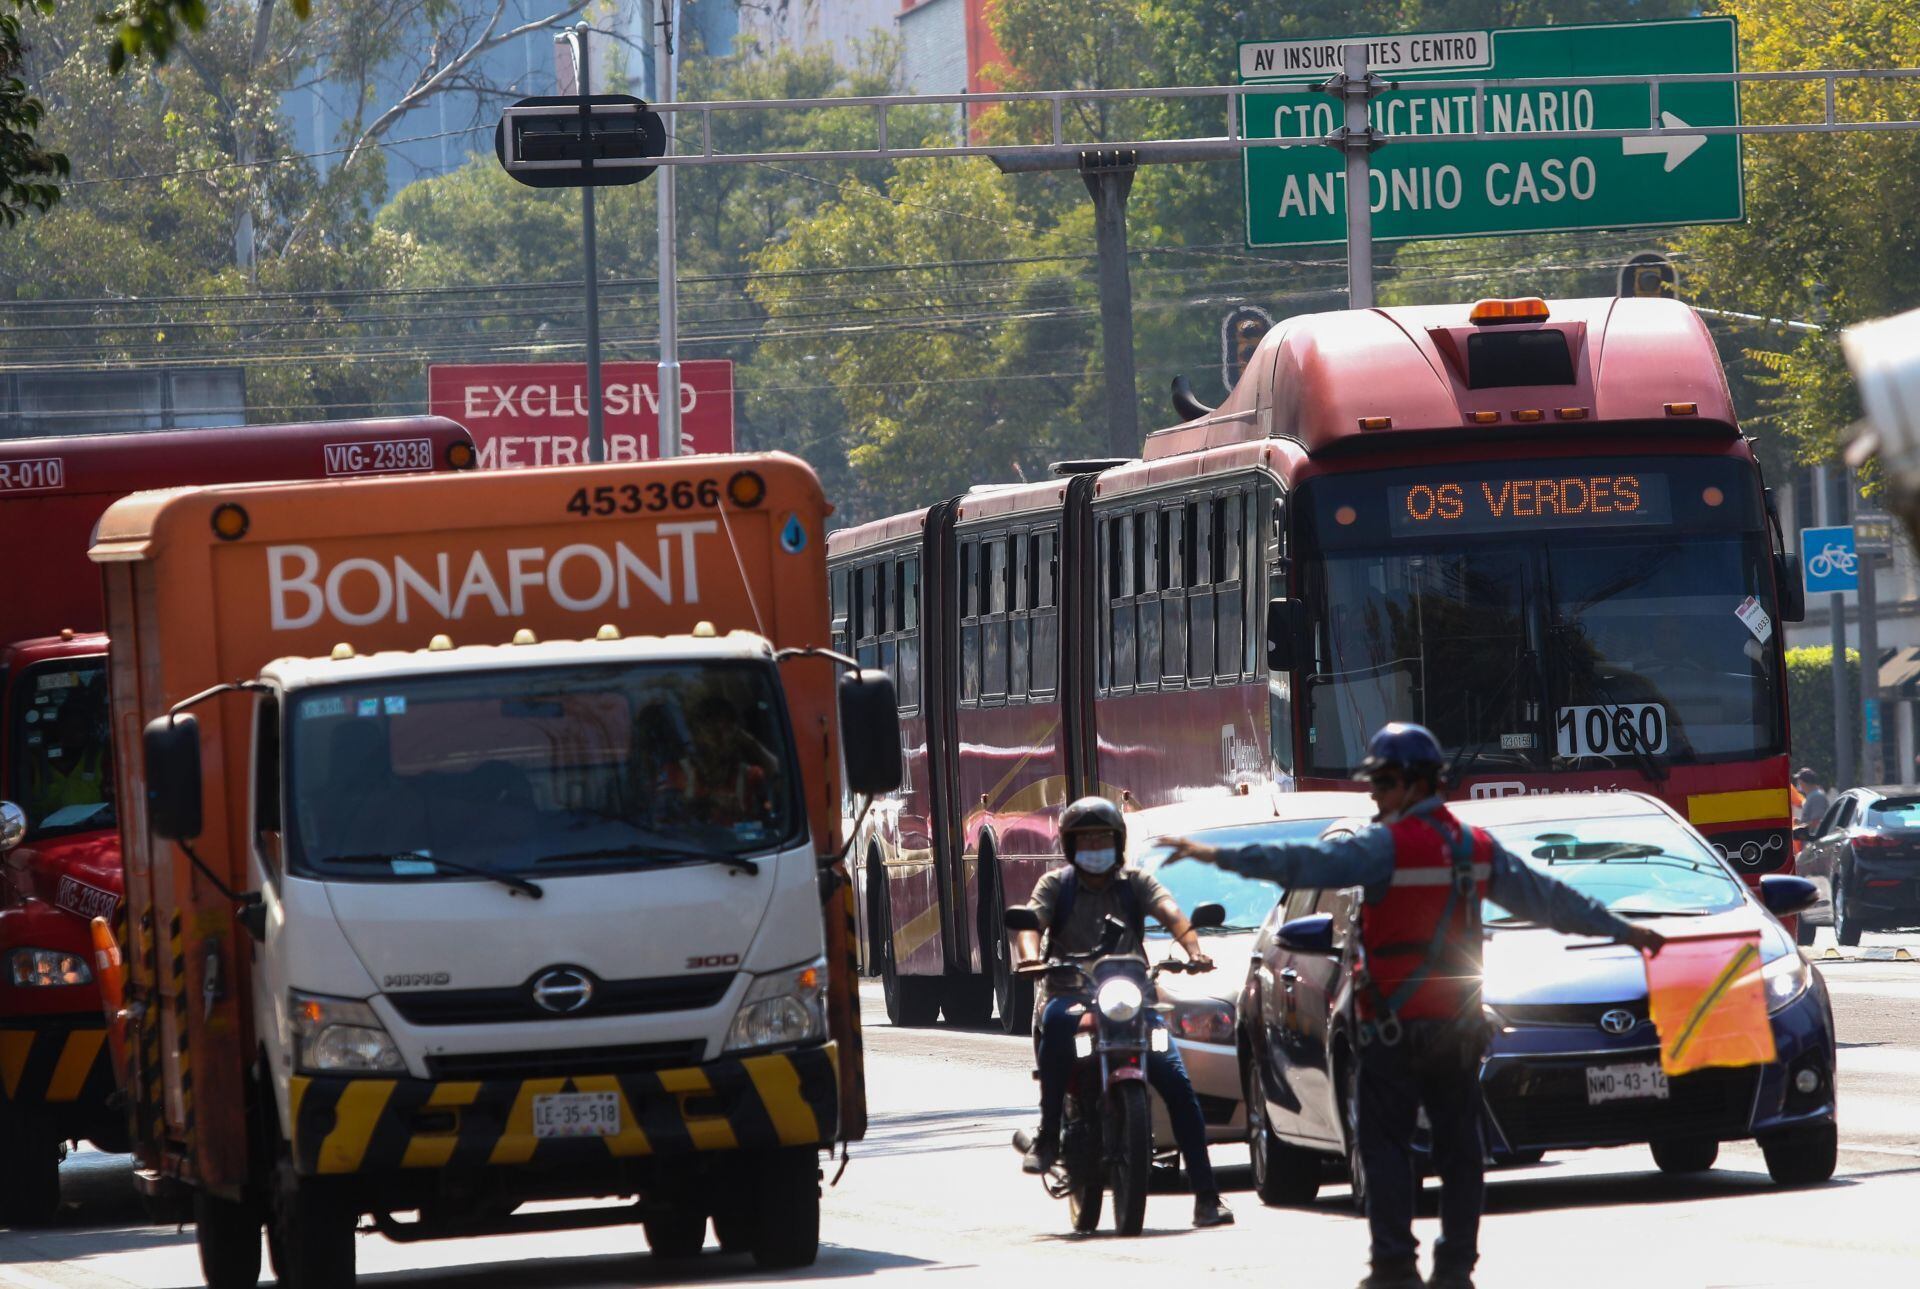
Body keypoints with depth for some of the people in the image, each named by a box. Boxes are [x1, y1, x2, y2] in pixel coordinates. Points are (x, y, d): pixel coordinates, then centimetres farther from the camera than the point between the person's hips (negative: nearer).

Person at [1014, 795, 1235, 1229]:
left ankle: (1206, 1194, -8)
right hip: (1073, 992, -1)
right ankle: (1048, 1135, -29)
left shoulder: (1136, 883, 10)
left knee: (1177, 1085, -13)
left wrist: (1192, 948, -30)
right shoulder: (1056, 885, 10)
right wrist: (1028, 953, -32)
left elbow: (1170, 913, -8)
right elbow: (1031, 920, -8)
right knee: (1057, 1021, -38)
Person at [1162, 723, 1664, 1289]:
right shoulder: (1475, 848, 9)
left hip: (1396, 1027, -6)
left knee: (1385, 1146, -2)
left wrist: (1220, 857, -20)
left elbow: (1304, 863, -20)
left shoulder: (1388, 845, -12)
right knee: (1458, 1147, 9)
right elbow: (1546, 897, 17)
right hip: (1459, 1025, 6)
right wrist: (1620, 929, 28)